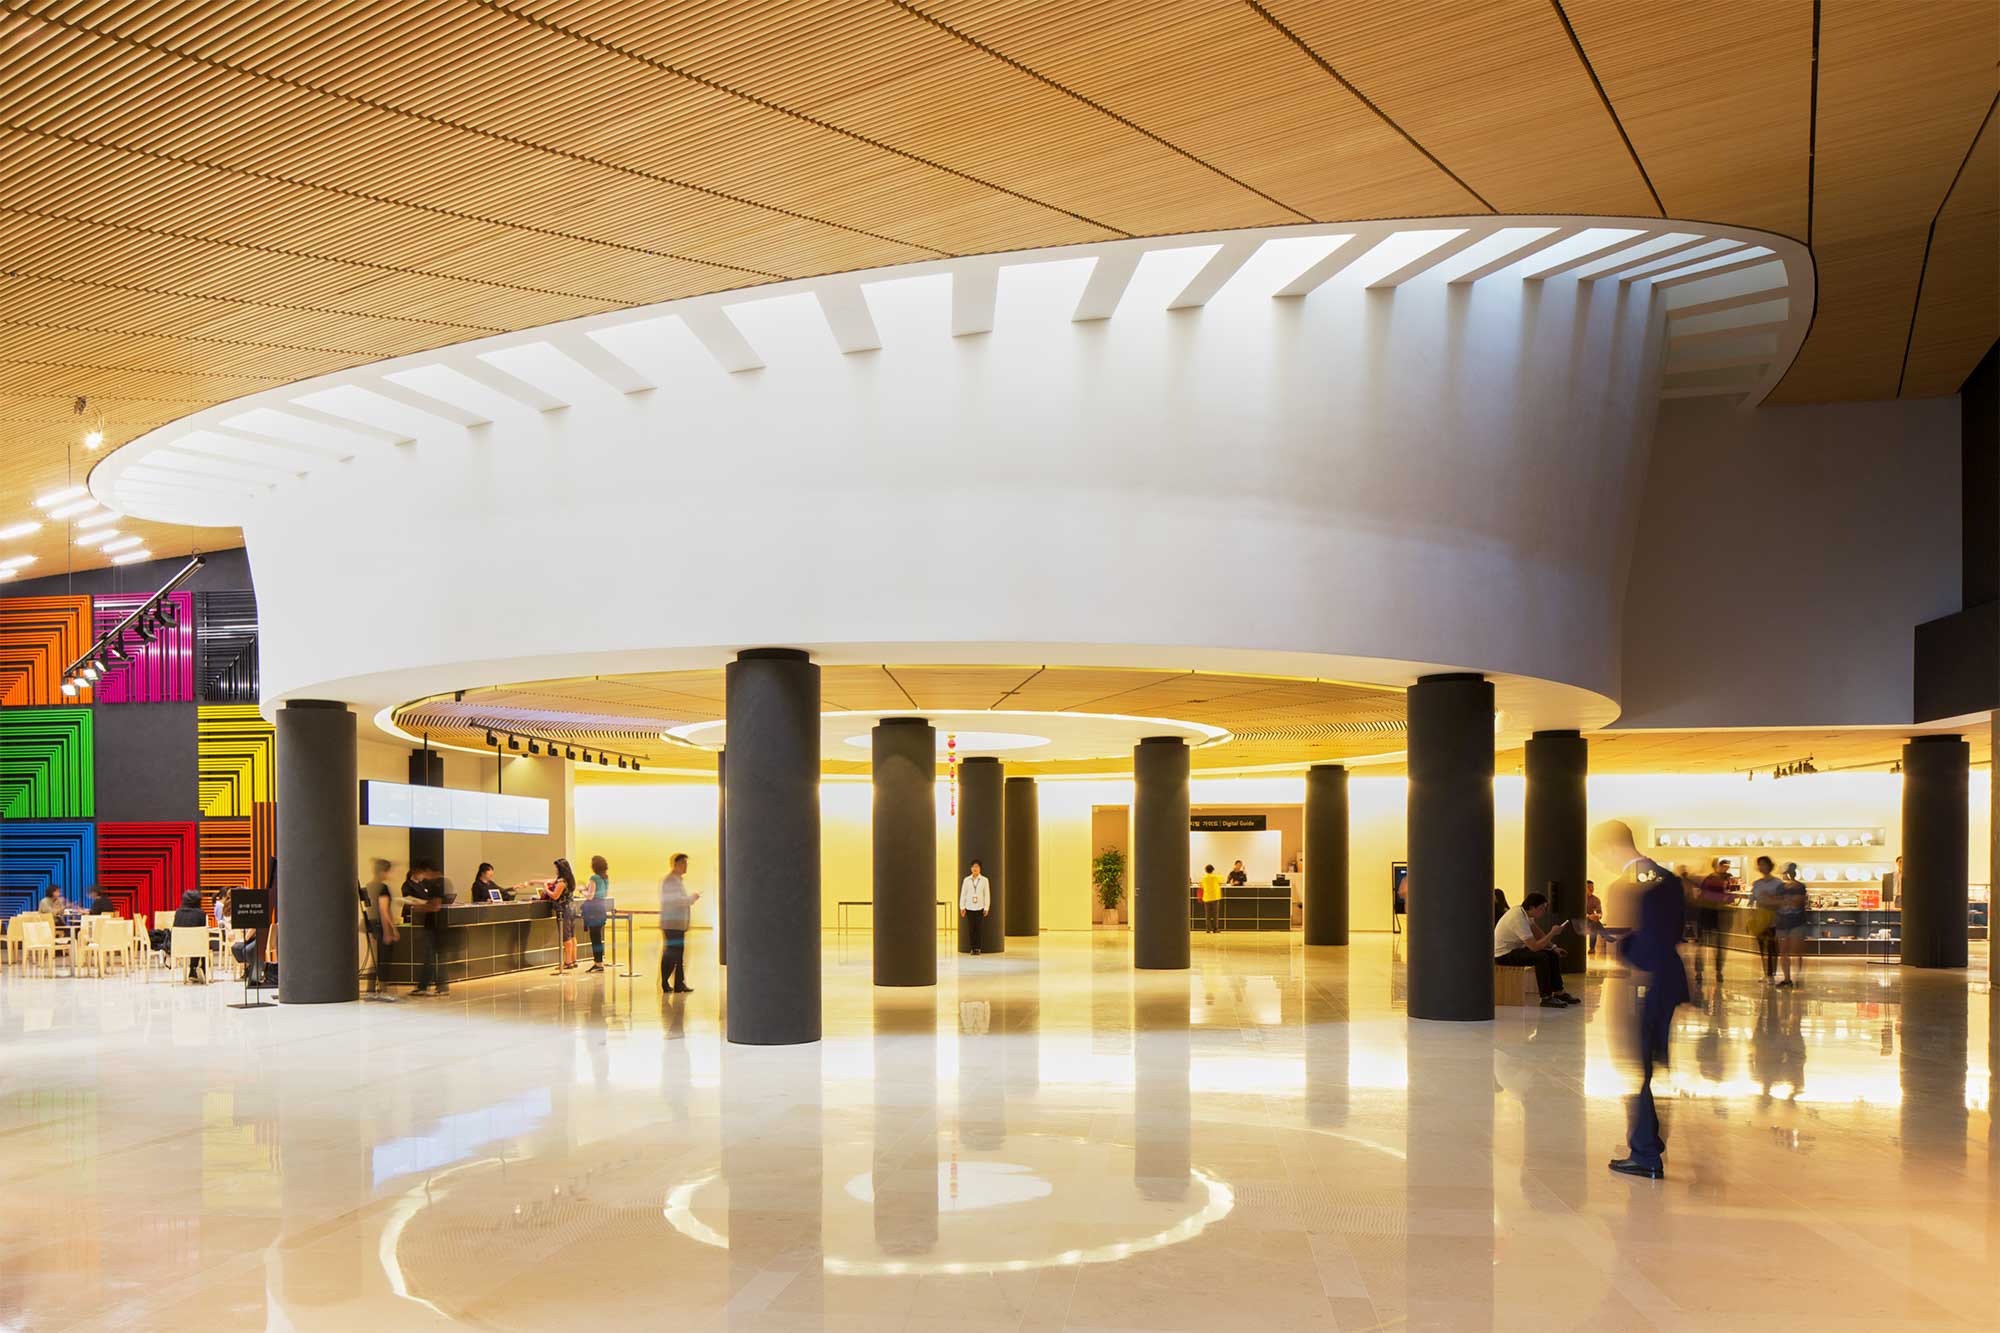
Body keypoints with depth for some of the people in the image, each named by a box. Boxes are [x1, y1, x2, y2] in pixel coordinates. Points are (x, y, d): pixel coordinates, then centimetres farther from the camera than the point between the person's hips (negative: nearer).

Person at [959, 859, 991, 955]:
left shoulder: (984, 880, 1)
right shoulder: (967, 880, 5)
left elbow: (987, 895, 2)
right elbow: (963, 894, 6)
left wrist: (986, 908, -2)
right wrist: (962, 907, 1)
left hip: (980, 907, -1)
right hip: (969, 907, 1)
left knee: (978, 928, -6)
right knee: (971, 928, 1)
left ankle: (977, 948, 0)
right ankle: (972, 948, 6)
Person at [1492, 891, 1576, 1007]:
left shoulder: (1523, 912, 1)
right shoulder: (1518, 919, -29)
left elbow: (1538, 933, 14)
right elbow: (1534, 947, -31)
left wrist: (1553, 947, 5)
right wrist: (1552, 933, -23)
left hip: (1515, 949, 10)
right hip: (1503, 955, -10)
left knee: (1553, 955, 5)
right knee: (1541, 957, -28)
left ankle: (1559, 992, 12)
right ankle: (1546, 998, -22)